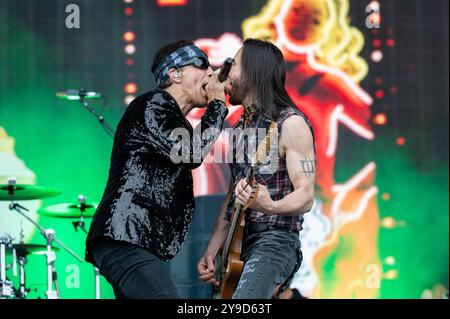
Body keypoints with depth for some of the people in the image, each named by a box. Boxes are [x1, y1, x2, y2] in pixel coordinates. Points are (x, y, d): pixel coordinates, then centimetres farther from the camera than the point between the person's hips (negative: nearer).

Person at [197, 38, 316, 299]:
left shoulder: (290, 123, -6)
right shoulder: (241, 127, 18)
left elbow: (306, 197, -13)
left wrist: (270, 206, -33)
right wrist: (211, 253, 12)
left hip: (274, 241, -9)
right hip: (237, 245, 9)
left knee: (244, 296, -33)